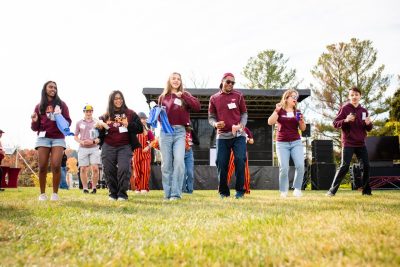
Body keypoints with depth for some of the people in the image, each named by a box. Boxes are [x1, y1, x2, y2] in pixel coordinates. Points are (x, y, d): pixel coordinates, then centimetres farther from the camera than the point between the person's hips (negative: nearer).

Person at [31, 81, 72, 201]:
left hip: (58, 138, -1)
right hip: (43, 138, 1)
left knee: (56, 166, -13)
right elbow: (35, 128, 11)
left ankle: (55, 193, -4)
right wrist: (34, 121, -10)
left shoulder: (61, 104, 8)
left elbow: (68, 122, 5)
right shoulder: (39, 106, 11)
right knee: (42, 167, -4)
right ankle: (42, 193, 5)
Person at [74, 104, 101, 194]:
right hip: (83, 148, 1)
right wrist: (81, 142, -7)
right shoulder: (79, 123, 9)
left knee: (95, 168, -10)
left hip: (94, 148, -1)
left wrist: (93, 141, -13)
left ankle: (94, 188, 0)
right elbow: (75, 136, 12)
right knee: (83, 169, 0)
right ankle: (85, 188, 11)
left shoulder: (96, 123, 6)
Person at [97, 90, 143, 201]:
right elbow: (100, 133, 20)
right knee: (109, 170, 2)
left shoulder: (130, 113, 8)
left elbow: (140, 129, 4)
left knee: (124, 169, -14)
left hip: (125, 146, -2)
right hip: (108, 147, 3)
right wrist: (99, 127, -3)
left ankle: (122, 194, -3)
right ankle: (112, 193, 15)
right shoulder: (106, 115, 13)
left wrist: (129, 125, -13)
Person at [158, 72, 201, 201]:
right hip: (165, 131, 1)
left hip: (180, 131, -1)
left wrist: (183, 96, -11)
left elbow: (197, 106, -5)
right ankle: (167, 193, 8)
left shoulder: (185, 95, 11)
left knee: (179, 161, -15)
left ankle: (176, 193, -9)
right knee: (166, 164, 1)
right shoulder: (163, 96, 14)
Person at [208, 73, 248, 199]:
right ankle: (223, 191, 16)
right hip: (222, 136, 1)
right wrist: (215, 124, -12)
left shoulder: (238, 96, 6)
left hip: (238, 135, -1)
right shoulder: (214, 98, 8)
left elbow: (244, 113, 8)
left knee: (240, 160, -10)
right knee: (221, 164, 1)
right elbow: (211, 117, 10)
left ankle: (240, 190, 2)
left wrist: (241, 125, -10)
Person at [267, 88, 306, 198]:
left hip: (296, 142, 3)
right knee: (284, 168, -8)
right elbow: (270, 122, -11)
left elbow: (303, 128, 9)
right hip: (282, 143, -3)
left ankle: (297, 189, 1)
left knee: (300, 165, -13)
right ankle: (283, 192, 6)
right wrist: (277, 111, -20)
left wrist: (302, 120, -10)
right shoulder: (279, 110, 3)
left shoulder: (297, 112, 11)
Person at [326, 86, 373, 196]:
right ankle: (332, 190, -6)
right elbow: (335, 123, -8)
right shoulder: (345, 108, -4)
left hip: (361, 144, 5)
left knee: (366, 166, 4)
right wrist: (346, 120, -25)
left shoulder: (364, 111, 11)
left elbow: (369, 128, 14)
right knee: (344, 166, -11)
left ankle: (366, 190, 19)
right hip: (348, 143, -5)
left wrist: (368, 123, -9)